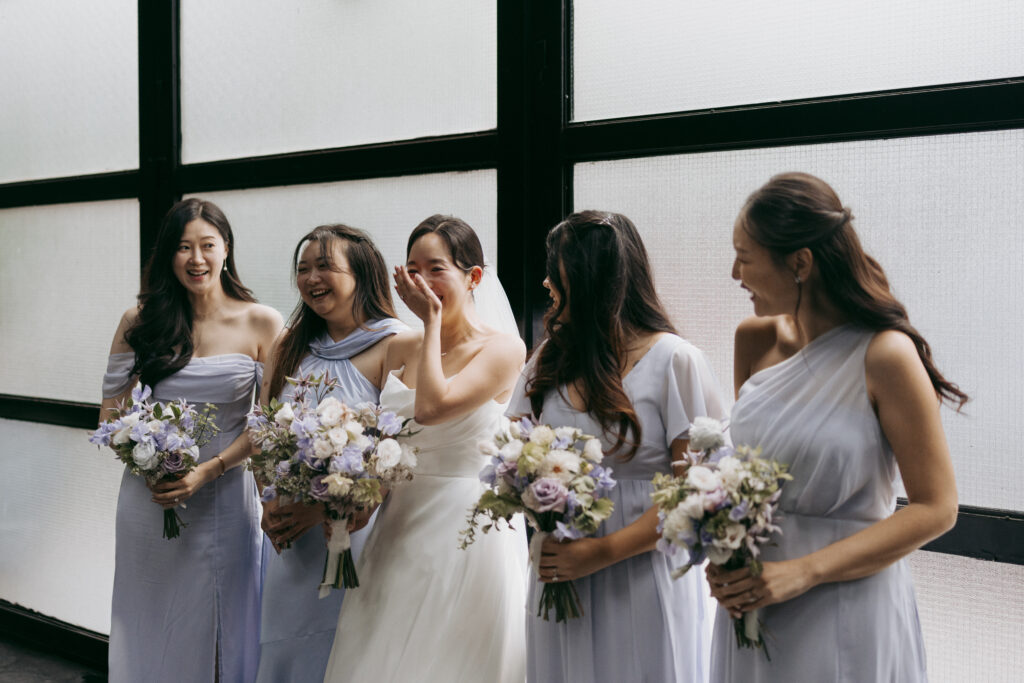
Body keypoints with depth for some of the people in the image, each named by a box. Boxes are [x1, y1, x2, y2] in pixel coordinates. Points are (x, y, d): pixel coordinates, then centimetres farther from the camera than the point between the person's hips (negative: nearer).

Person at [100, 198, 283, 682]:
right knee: (150, 629, 13)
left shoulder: (262, 324, -4)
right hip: (148, 500, 2)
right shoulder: (139, 322, 3)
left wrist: (208, 471, -16)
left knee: (218, 626, 8)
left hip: (225, 498, -2)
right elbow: (111, 411, 6)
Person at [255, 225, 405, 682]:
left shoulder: (394, 347, -9)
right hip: (291, 537, 6)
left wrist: (323, 507, -20)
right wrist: (270, 503, -3)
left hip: (359, 530, -5)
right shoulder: (288, 347, 11)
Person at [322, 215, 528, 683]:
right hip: (401, 525, 6)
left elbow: (431, 407, -23)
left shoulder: (503, 348, -8)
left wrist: (432, 319, -13)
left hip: (468, 526, -5)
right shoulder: (400, 348, 9)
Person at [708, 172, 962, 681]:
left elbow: (935, 509, -14)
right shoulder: (755, 339, 1)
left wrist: (803, 572, -20)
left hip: (845, 606, -5)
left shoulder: (884, 356, -16)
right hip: (750, 596, 6)